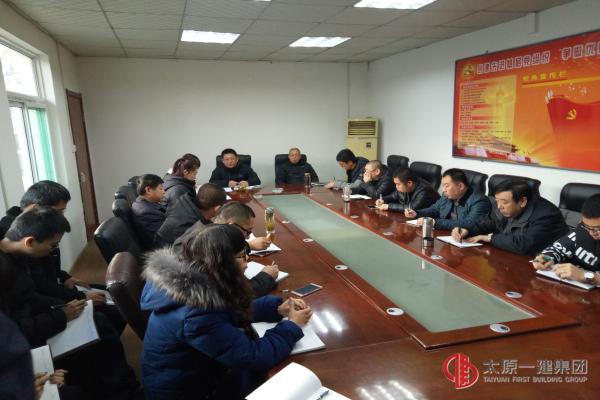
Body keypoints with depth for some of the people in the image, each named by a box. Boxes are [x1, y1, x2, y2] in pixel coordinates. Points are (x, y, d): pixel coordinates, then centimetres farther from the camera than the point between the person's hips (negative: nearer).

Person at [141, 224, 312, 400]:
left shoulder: (192, 281, -10)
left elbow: (236, 308, 7)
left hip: (195, 373, 7)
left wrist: (277, 308, -5)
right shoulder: (197, 315, -36)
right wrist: (292, 326, -16)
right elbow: (253, 357, -30)